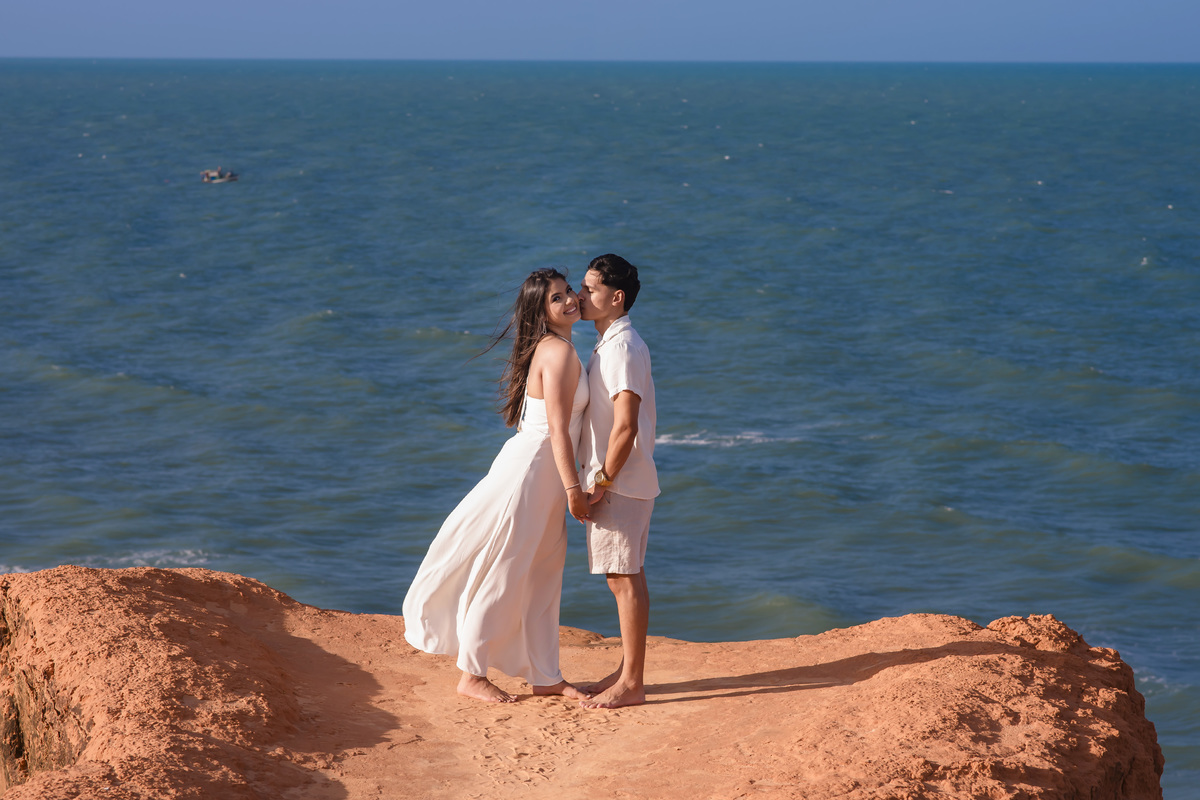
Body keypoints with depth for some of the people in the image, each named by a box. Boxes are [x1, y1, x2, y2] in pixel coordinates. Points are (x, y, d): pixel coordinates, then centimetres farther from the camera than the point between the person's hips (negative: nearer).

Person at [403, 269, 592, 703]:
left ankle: (545, 676, 22)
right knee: (503, 573, -1)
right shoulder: (560, 352, -18)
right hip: (531, 469, -10)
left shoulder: (547, 349, 11)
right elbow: (557, 428, -22)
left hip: (543, 475, 10)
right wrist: (573, 488, -20)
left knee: (543, 577, 14)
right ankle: (472, 675, 8)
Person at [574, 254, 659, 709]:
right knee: (624, 579, 14)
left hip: (620, 483, -10)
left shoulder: (622, 348, -17)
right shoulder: (610, 344, 15)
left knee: (625, 579, -6)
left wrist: (600, 484, -19)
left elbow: (625, 427, -23)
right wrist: (598, 483, 19)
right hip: (616, 482, 10)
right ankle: (628, 672, 21)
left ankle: (631, 684, -2)